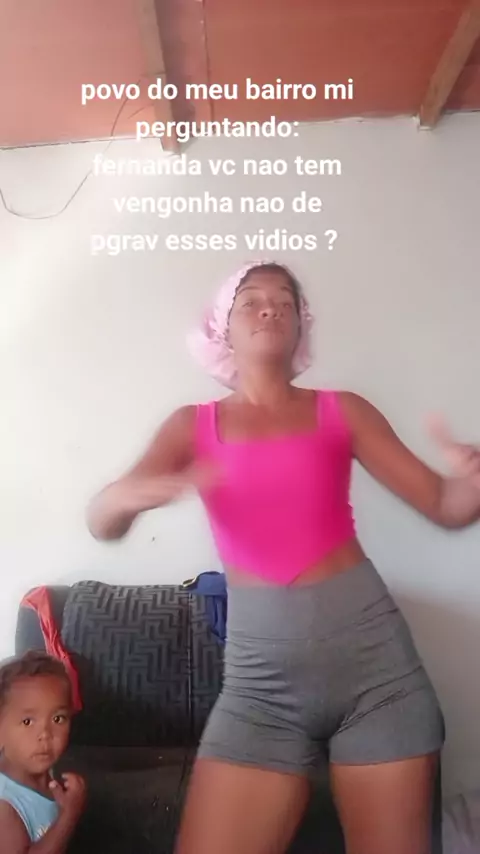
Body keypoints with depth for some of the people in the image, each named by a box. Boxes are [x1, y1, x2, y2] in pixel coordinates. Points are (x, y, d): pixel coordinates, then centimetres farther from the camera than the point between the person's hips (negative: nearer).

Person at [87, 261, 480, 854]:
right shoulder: (193, 425, 6)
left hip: (371, 651, 1)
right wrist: (122, 497, -30)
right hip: (261, 672, 0)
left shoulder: (341, 410, 6)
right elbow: (101, 523, -6)